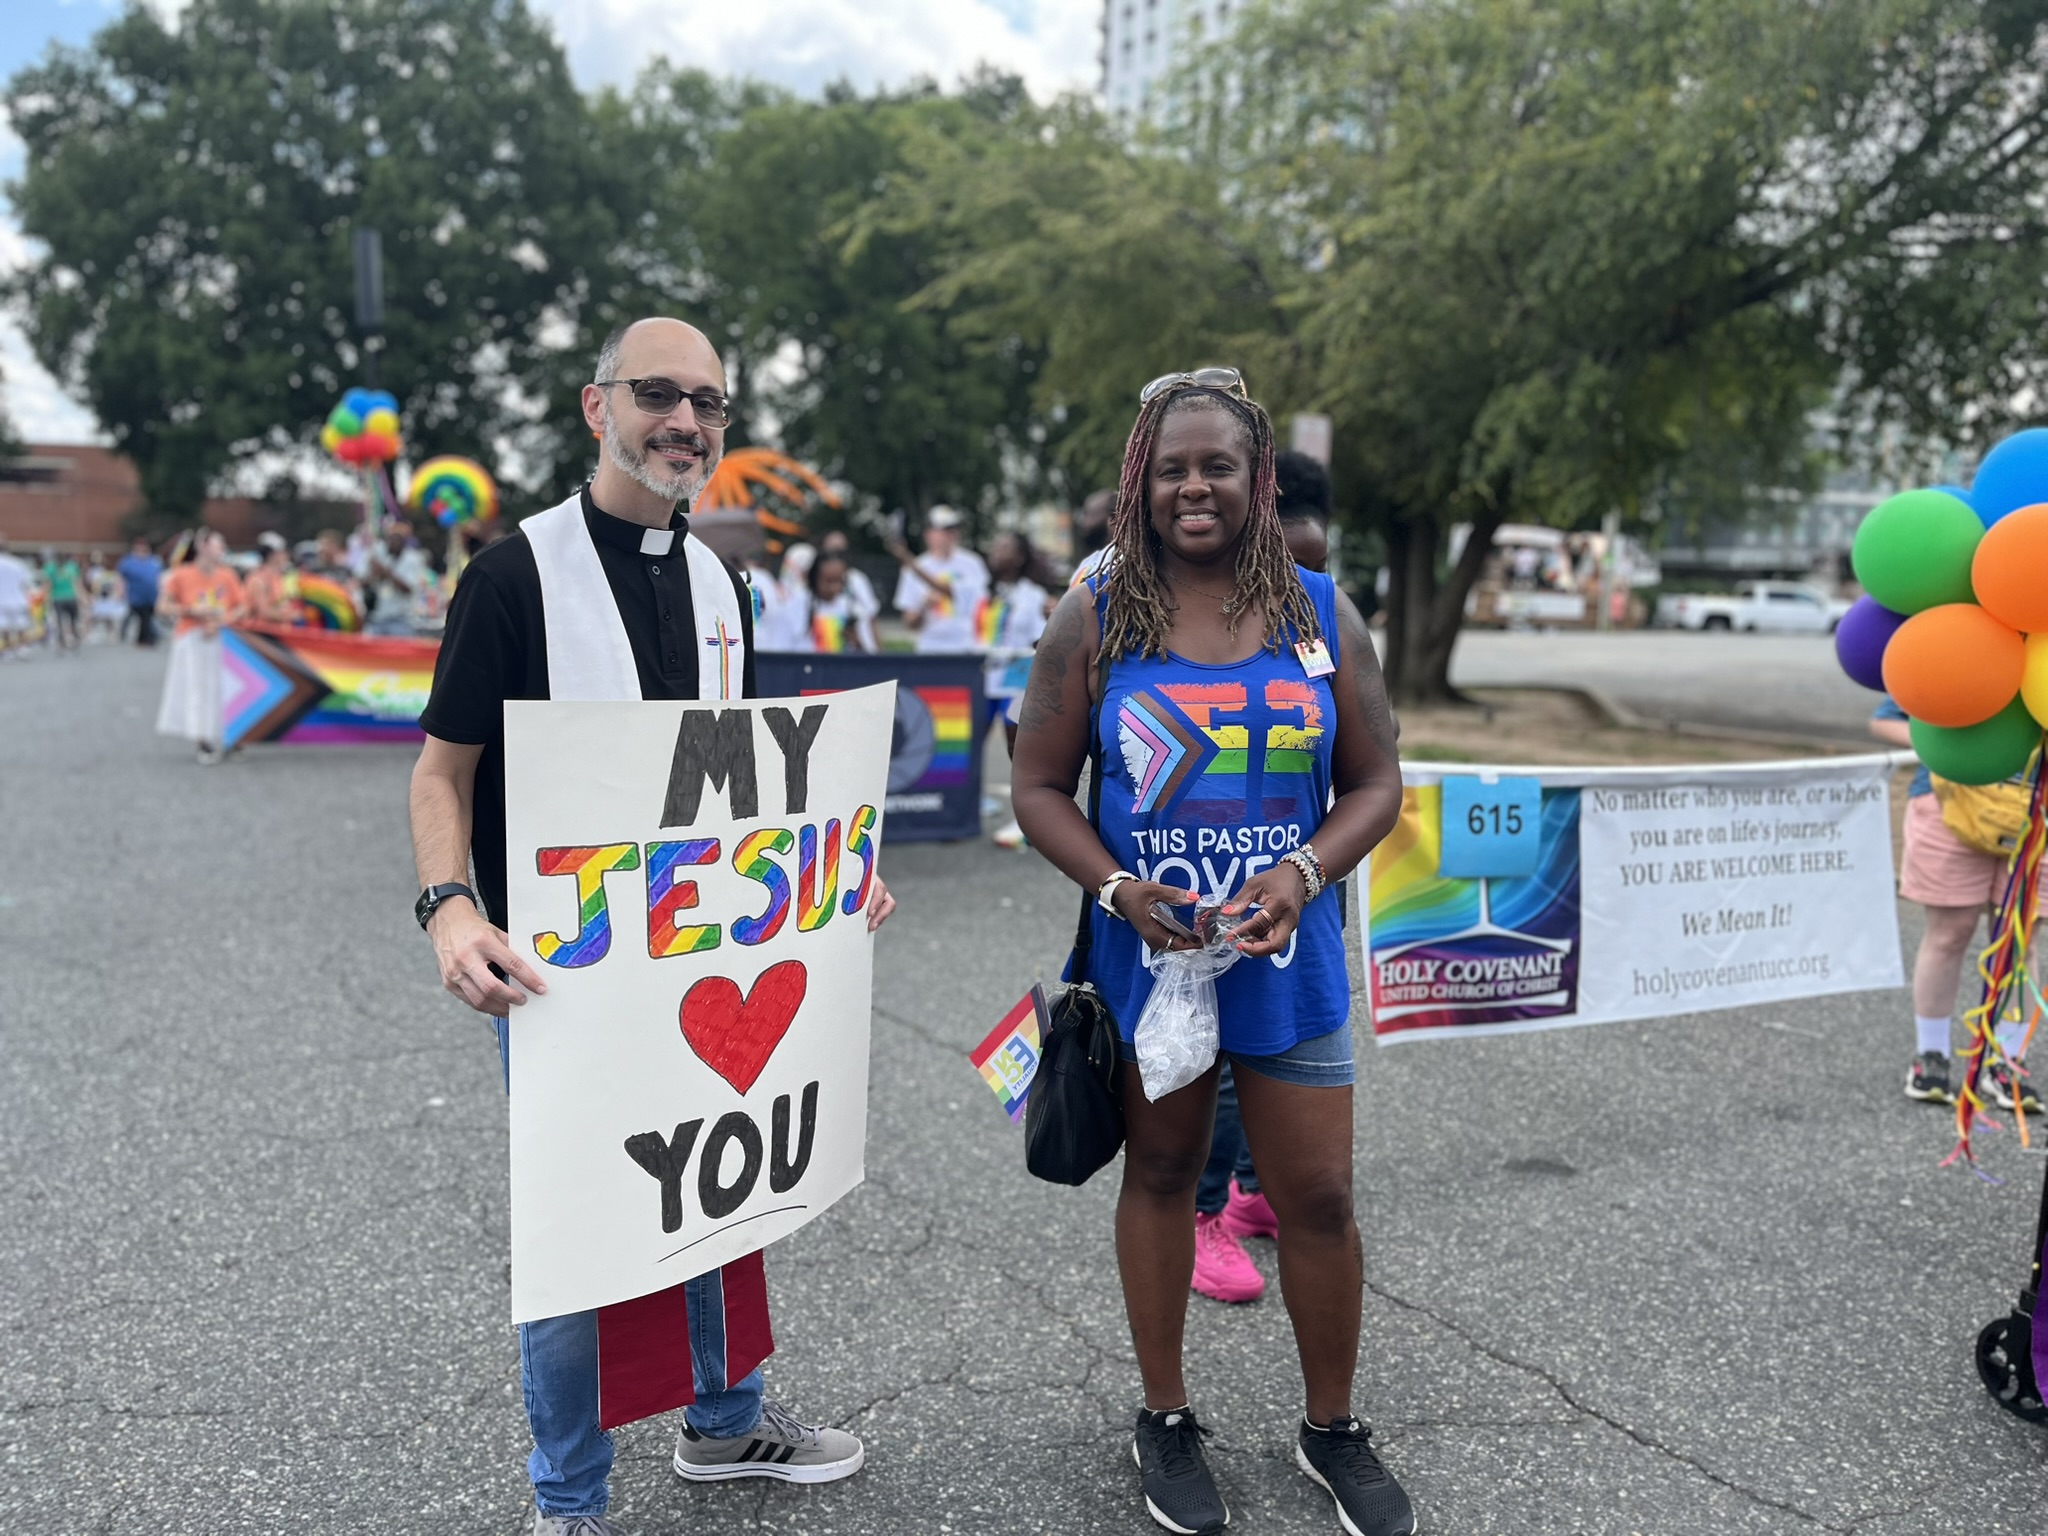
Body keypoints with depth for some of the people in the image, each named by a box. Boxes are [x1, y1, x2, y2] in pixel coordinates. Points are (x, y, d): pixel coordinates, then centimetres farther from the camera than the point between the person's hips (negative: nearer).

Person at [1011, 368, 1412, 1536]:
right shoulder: (1096, 619, -3)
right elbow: (1040, 787, -1)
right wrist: (1118, 889, -17)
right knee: (1161, 1175, 15)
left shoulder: (1319, 612, 0)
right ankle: (1166, 1421, 33)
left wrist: (1304, 873, -16)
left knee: (1319, 1197, 6)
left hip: (1288, 957, 1)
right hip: (1147, 951, -1)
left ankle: (1335, 1430, 30)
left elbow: (1376, 783, 2)